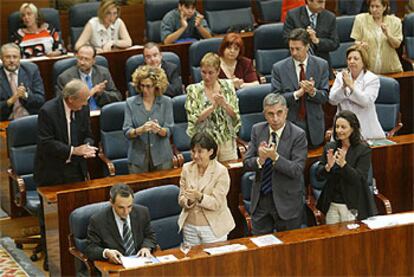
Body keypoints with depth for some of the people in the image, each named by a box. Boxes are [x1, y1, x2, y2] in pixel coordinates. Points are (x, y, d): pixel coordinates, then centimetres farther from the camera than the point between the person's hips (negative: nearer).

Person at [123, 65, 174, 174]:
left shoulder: (166, 102, 1)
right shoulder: (131, 103, 1)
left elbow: (168, 131, -4)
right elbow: (127, 132, -6)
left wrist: (159, 130, -26)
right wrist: (141, 130, -26)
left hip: (162, 157, 0)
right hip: (138, 157, 0)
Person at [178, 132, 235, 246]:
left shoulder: (221, 171, -11)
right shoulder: (187, 168, 1)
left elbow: (216, 203, -16)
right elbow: (181, 199, 1)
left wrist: (199, 196, -32)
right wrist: (189, 201, -21)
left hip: (213, 228, -3)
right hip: (190, 227, 3)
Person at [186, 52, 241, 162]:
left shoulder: (228, 86, 4)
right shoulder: (193, 90, -2)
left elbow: (236, 116, 0)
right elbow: (193, 120, -10)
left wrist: (224, 104, -18)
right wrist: (213, 106, -19)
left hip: (228, 140, 2)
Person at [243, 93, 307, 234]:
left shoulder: (298, 135, -14)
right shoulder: (257, 130, 0)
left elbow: (297, 171, -19)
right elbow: (246, 163, -1)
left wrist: (275, 157, -32)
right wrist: (260, 160, -23)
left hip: (286, 200, -3)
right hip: (260, 199, 4)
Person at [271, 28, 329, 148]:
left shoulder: (321, 65, -1)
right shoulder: (279, 68, -5)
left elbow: (324, 97, -2)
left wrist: (313, 92, -25)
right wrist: (296, 94, -24)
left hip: (314, 125, 2)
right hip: (289, 124, -2)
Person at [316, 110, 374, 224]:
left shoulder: (364, 150, -8)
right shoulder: (329, 147, 4)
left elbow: (359, 179, -16)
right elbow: (318, 175, 1)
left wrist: (343, 164, -29)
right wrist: (328, 167, -20)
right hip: (331, 205, 4)